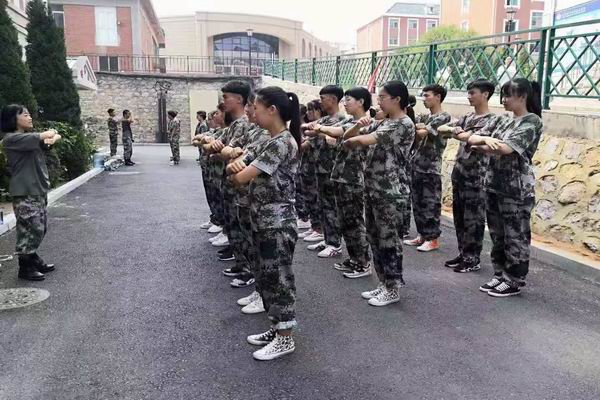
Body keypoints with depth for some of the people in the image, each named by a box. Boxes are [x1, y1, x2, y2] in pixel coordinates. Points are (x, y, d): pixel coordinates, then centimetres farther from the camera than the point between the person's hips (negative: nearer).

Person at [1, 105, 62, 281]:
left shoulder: (30, 136, 16)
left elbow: (56, 136, 10)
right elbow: (38, 138, -23)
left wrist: (53, 137, -14)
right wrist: (49, 134, -2)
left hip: (39, 189, 8)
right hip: (24, 193, -8)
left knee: (40, 228, 14)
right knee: (30, 229, -5)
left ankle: (34, 259, 29)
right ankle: (25, 268, 7)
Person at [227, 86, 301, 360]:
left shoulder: (282, 143, -18)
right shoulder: (271, 142, 13)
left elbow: (240, 178, -21)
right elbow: (239, 170, 13)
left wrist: (237, 171, 2)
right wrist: (237, 166, -10)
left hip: (277, 224, -10)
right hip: (263, 222, 10)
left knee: (278, 279, 0)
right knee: (266, 277, 16)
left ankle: (285, 338, 13)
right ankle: (276, 328, 29)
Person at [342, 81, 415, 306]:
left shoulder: (405, 123, -13)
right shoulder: (381, 122, 14)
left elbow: (365, 140, -23)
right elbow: (348, 136, 13)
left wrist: (350, 141, -3)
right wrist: (358, 125, -7)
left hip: (391, 191, -9)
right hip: (373, 188, 9)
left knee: (389, 240, 0)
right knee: (374, 239, 13)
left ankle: (393, 289, 14)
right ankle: (384, 284, 26)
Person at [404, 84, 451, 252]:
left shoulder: (444, 117, -9)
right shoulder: (423, 117, 17)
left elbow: (421, 133, -20)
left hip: (431, 168, -8)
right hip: (416, 165, 8)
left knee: (430, 204, -1)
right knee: (417, 203, 12)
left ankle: (433, 239, 8)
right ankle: (421, 235, 23)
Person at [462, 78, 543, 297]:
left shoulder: (532, 121, -9)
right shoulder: (502, 120, 12)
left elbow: (506, 148, -22)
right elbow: (472, 138, 4)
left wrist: (480, 145, -6)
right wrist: (485, 139, -19)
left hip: (517, 189, -7)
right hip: (494, 184, 7)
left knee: (515, 236, 3)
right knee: (497, 235, 14)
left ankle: (514, 281, 14)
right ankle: (500, 275, 26)